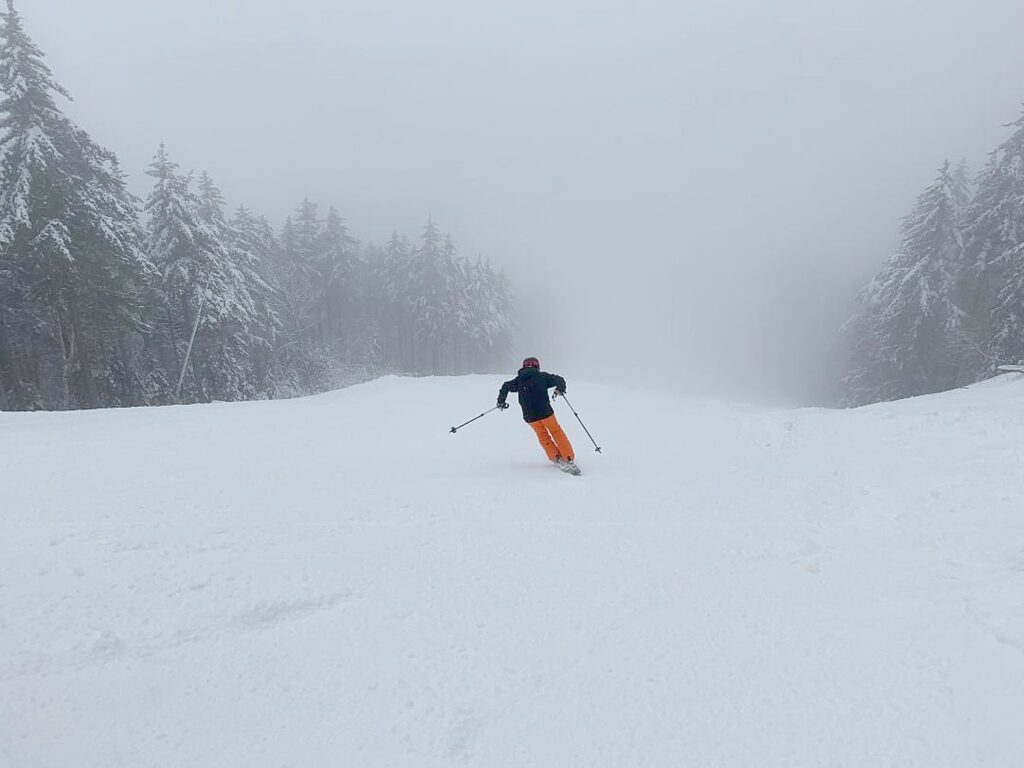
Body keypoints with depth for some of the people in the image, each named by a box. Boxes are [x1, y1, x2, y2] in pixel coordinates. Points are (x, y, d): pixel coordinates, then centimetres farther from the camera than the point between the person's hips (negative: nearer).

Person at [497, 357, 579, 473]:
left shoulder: (519, 380, 10)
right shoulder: (542, 376, 4)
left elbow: (506, 386, 1)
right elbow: (559, 380, 0)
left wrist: (501, 401, 11)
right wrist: (560, 389, 17)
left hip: (530, 417, 2)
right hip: (545, 412, -2)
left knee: (543, 436, 21)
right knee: (557, 432, 12)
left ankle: (557, 459, 15)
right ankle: (568, 459, 7)